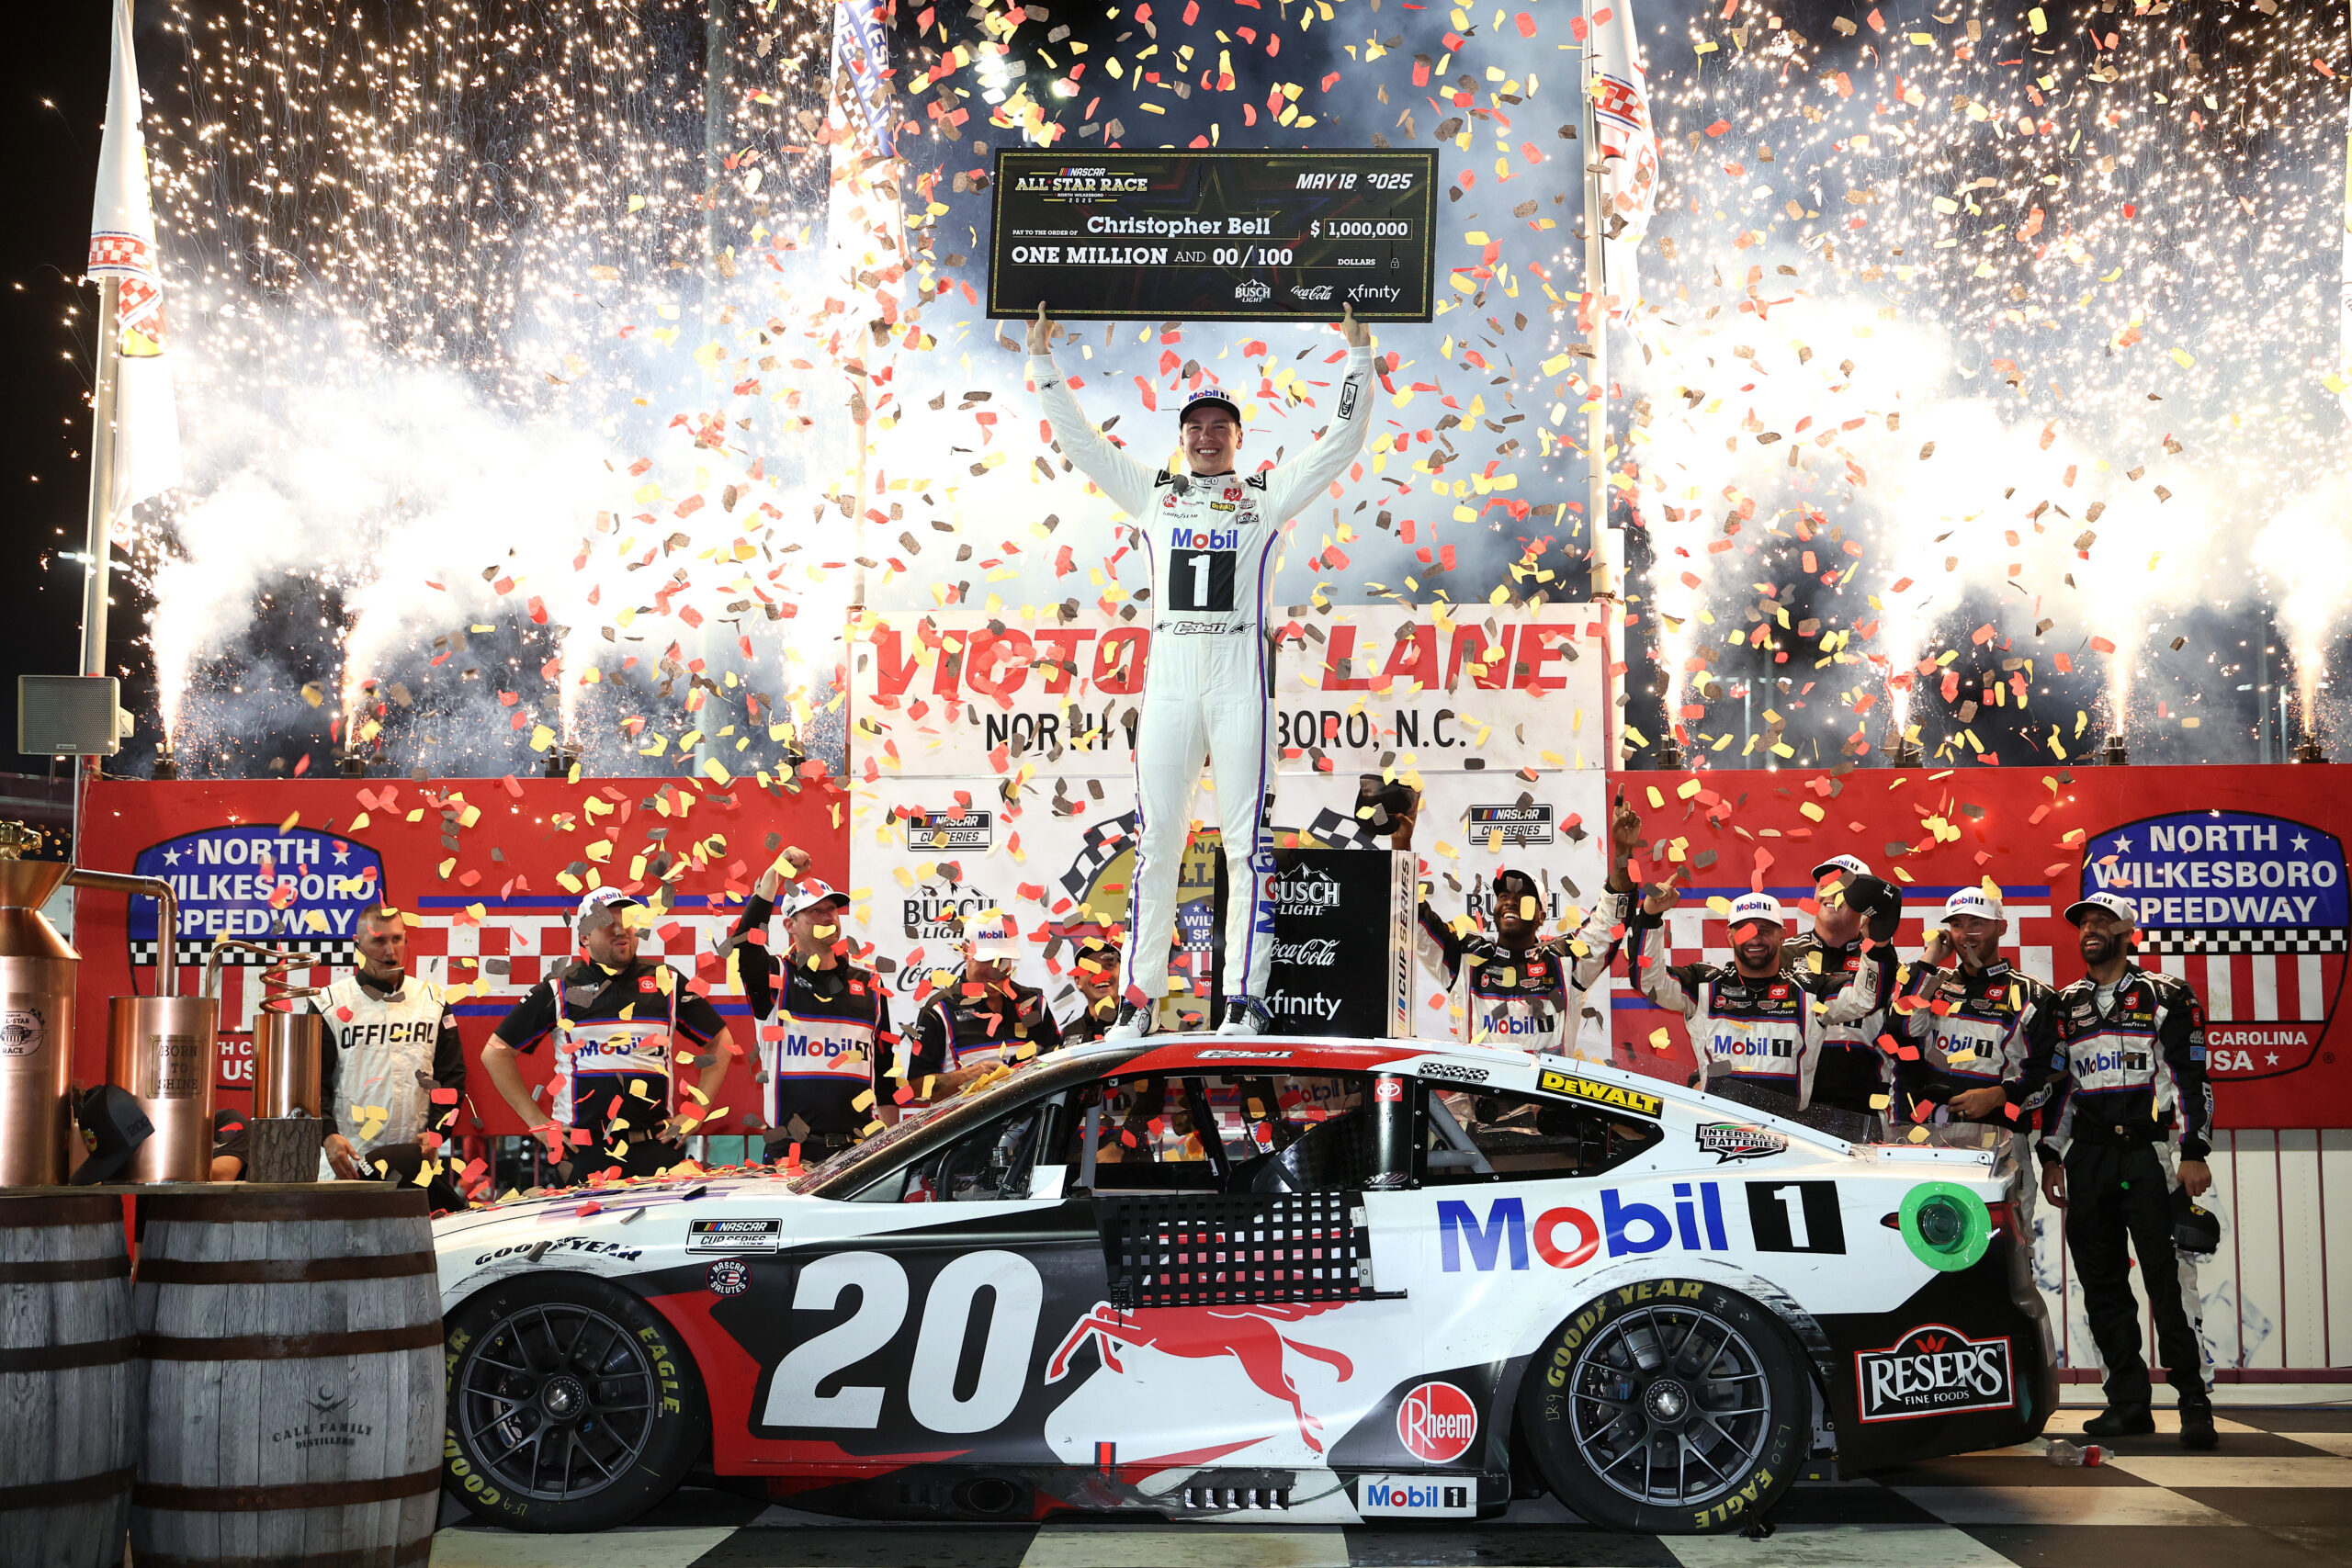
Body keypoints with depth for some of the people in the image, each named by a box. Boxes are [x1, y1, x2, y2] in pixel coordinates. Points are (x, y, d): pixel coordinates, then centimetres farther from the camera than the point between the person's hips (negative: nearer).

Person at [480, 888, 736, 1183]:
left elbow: (720, 1042, 15)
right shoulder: (559, 990, 3)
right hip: (582, 1156, -1)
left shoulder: (668, 984, 7)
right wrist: (538, 1123, 1)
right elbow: (496, 1051, 6)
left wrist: (696, 1112, 6)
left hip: (656, 1150, 1)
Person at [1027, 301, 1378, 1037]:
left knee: (1247, 840, -4)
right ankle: (1138, 997, 7)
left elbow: (1341, 439, 10)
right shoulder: (1152, 492, 18)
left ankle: (1246, 999, -2)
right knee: (1155, 838, 2)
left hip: (1241, 679, -2)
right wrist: (1043, 361, 18)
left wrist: (1357, 357, 6)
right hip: (1168, 679, 2)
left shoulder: (1266, 495, 12)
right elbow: (1077, 438, 20)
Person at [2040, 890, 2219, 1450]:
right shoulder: (2065, 1006, 15)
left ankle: (2195, 1403, -8)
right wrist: (2050, 1156, 12)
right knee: (2101, 1283, 3)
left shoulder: (2165, 996, 3)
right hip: (2086, 1160, 5)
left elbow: (2190, 1077, -1)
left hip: (2150, 1154, -5)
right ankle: (2128, 1403, 9)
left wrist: (2194, 1154, -9)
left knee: (2169, 1278, -10)